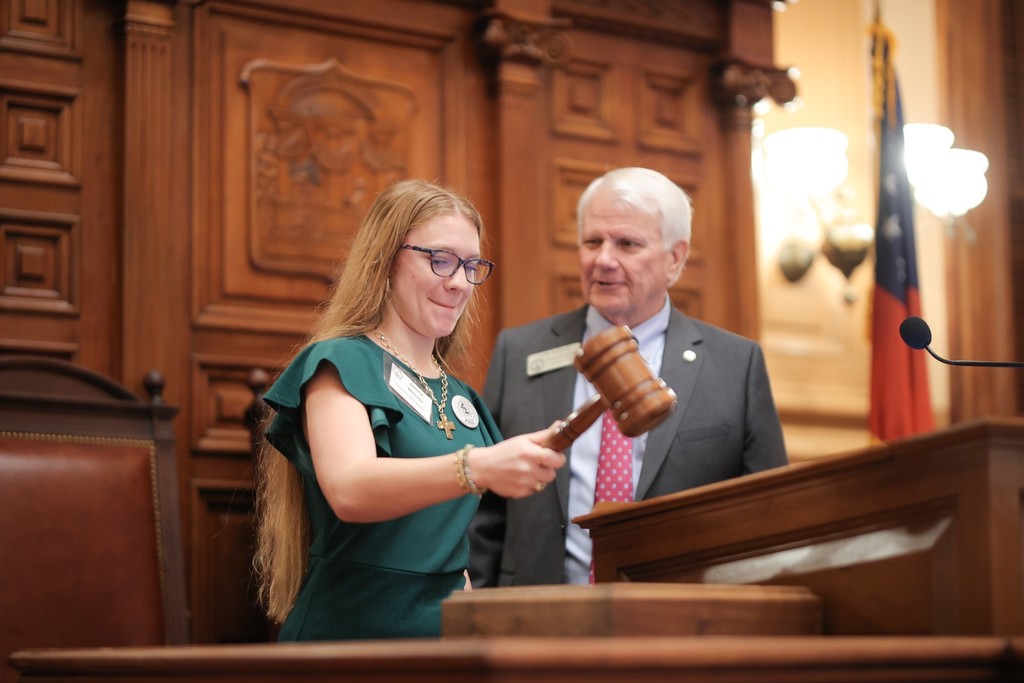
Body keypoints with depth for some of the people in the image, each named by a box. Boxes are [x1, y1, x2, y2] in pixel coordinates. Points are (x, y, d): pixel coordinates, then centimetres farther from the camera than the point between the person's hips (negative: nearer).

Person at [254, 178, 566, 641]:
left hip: (444, 634, 6)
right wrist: (476, 468, -40)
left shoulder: (458, 397, 15)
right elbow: (348, 489, -26)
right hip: (352, 630, -6)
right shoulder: (339, 364, -6)